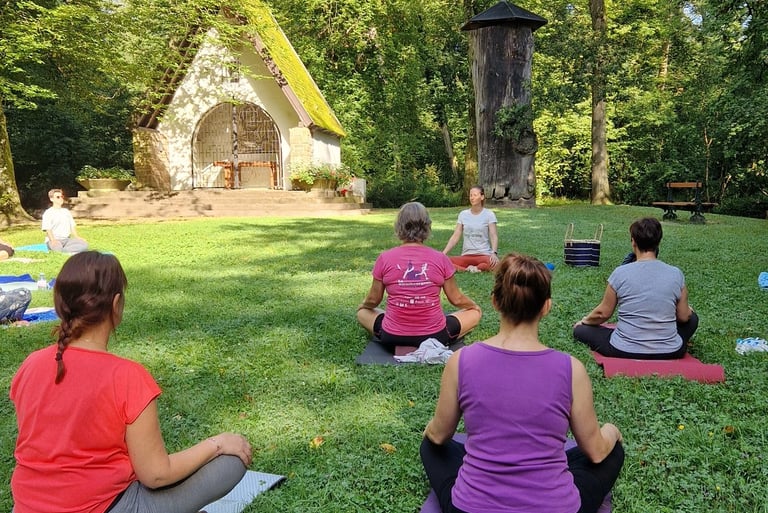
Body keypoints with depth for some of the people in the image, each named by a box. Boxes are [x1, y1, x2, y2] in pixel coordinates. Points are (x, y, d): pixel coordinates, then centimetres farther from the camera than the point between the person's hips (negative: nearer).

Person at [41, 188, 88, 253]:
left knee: (84, 244, -26)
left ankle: (62, 250, -29)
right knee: (57, 248, -44)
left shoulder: (66, 212, 22)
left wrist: (77, 238, 0)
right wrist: (53, 240, -25)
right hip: (54, 240, -6)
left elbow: (72, 226, 18)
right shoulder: (48, 213, 4)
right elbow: (47, 229, -7)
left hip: (67, 239, 6)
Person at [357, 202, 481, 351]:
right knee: (475, 312, 24)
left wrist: (363, 305, 29)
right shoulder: (440, 259, -8)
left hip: (393, 337, 0)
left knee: (362, 312, 29)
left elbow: (373, 300, 4)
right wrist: (474, 306, 26)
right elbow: (457, 299, 3)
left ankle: (399, 345, 13)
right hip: (434, 335, 0)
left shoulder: (385, 258, -7)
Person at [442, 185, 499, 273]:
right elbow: (455, 236, 6)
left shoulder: (489, 214, 0)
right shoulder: (463, 214, 9)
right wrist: (443, 254, -6)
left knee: (493, 262, -38)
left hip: (483, 255, -2)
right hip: (466, 255, 2)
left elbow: (493, 236, -9)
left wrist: (494, 253, -28)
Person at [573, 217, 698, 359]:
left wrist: (584, 321, 17)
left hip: (624, 351, -2)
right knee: (692, 318, 30)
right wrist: (687, 309, 27)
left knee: (580, 330, 19)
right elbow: (683, 316, 2)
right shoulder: (676, 274, -9)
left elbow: (603, 313, -4)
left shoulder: (620, 273, -13)